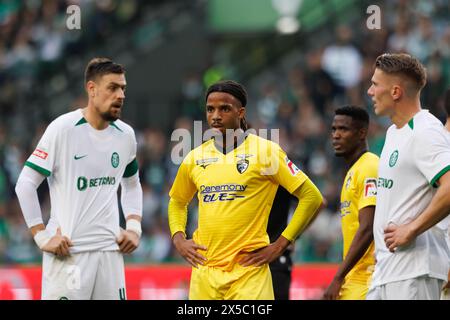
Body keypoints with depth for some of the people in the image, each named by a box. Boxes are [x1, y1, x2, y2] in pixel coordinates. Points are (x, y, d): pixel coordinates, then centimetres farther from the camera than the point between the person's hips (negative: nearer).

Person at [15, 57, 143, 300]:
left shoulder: (125, 135, 9)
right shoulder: (62, 129, -8)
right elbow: (25, 184, -7)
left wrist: (134, 228, 11)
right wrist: (41, 236, -10)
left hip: (110, 251, 5)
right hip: (68, 251, -5)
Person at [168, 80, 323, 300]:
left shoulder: (264, 151, -3)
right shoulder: (195, 158, 11)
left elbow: (311, 196, -2)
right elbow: (177, 202, 29)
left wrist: (280, 245, -6)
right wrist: (178, 238, 10)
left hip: (248, 271, -5)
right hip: (204, 271, 5)